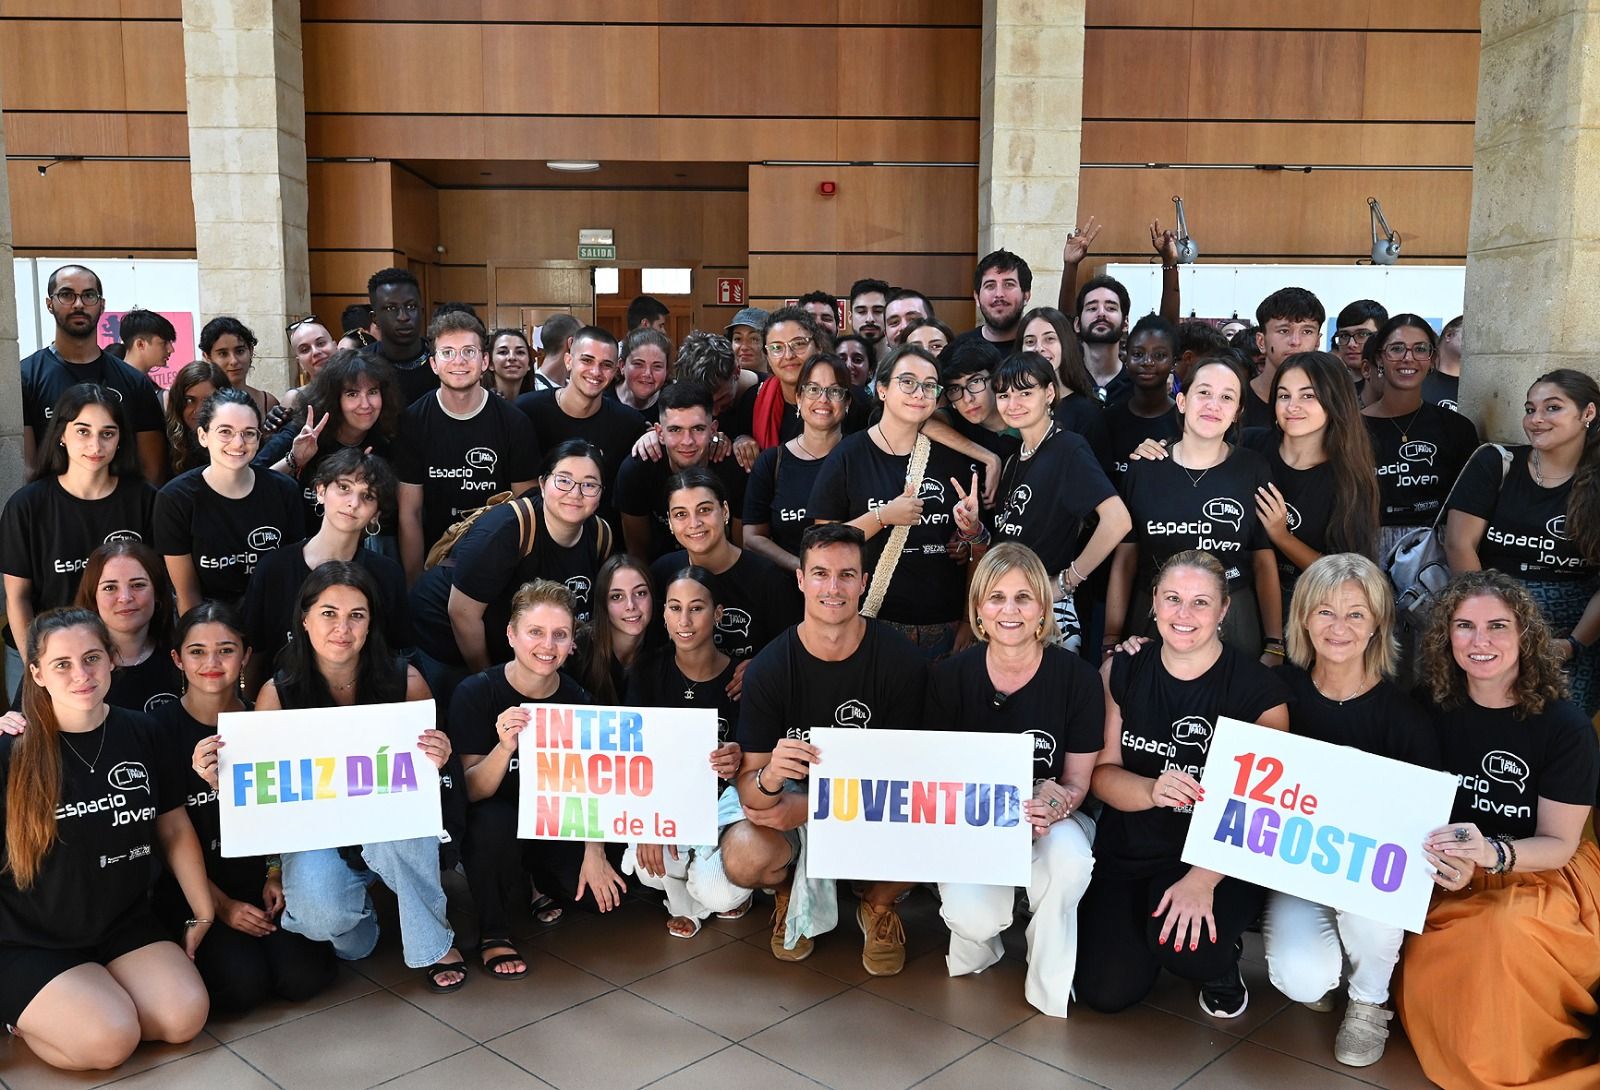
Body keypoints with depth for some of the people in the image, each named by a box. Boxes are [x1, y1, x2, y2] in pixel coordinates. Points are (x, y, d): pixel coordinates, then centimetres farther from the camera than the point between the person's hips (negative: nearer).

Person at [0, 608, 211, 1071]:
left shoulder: (140, 733, -2)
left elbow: (175, 830, 9)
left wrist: (204, 914, 10)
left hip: (125, 925, 4)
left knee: (185, 1018, -14)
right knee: (109, 1041, -21)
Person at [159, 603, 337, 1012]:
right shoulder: (161, 729, -8)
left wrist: (275, 876, -6)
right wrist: (221, 906, -10)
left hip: (260, 881, 3)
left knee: (304, 977, -17)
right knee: (245, 985, -22)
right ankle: (198, 947, 10)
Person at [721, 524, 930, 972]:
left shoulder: (902, 661, -16)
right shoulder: (768, 667, -15)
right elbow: (748, 786, -15)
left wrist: (805, 810, -17)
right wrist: (770, 778, -42)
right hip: (792, 794, 0)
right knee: (743, 859, -30)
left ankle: (878, 905, 5)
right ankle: (797, 894, 9)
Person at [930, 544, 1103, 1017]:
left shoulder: (1078, 678, -11)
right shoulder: (950, 677, -8)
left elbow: (1078, 780, -2)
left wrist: (1057, 804, -26)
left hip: (1052, 817, 0)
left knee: (1071, 858, -37)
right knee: (975, 918, -29)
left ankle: (1048, 980, -7)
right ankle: (978, 940, 14)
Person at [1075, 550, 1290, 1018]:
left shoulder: (1257, 688, -10)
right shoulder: (1122, 671, 0)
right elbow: (1101, 773, -1)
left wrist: (1203, 879, -29)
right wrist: (1151, 791, -24)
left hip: (1218, 859, -3)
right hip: (1128, 850, 3)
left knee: (1180, 940, -33)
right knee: (1104, 991, -10)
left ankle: (1221, 963, 5)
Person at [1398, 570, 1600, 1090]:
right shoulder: (1434, 709, -2)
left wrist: (1491, 852, -30)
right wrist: (1442, 855, -19)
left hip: (1545, 873, -2)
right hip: (1457, 875, 3)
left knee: (1505, 927, -35)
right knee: (1425, 971, -24)